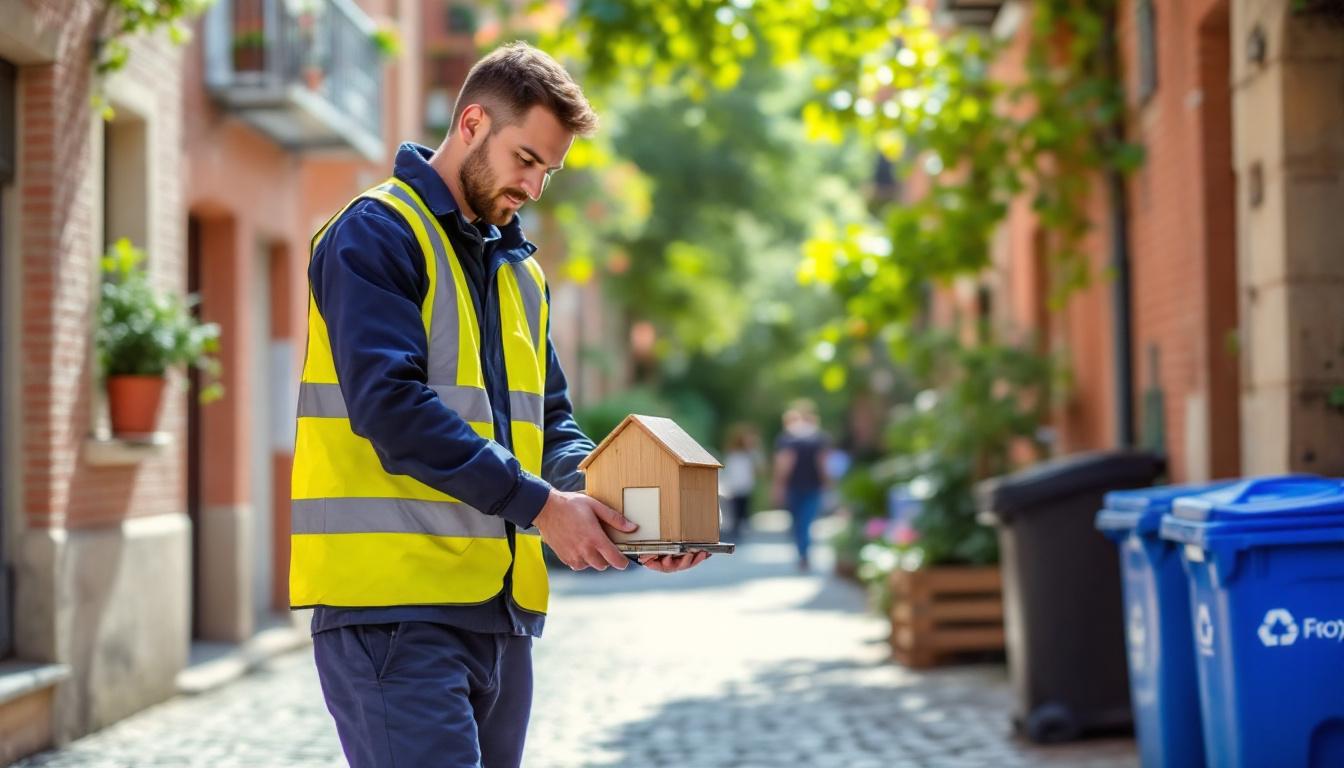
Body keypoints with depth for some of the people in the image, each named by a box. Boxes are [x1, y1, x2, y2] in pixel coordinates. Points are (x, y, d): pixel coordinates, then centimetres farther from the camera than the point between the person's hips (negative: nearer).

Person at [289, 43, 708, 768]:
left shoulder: (519, 267, 20)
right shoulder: (378, 233, -6)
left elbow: (550, 420, 21)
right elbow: (393, 407, -19)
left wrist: (606, 507, 0)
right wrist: (538, 503, -19)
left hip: (501, 602, 8)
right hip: (391, 602, -8)